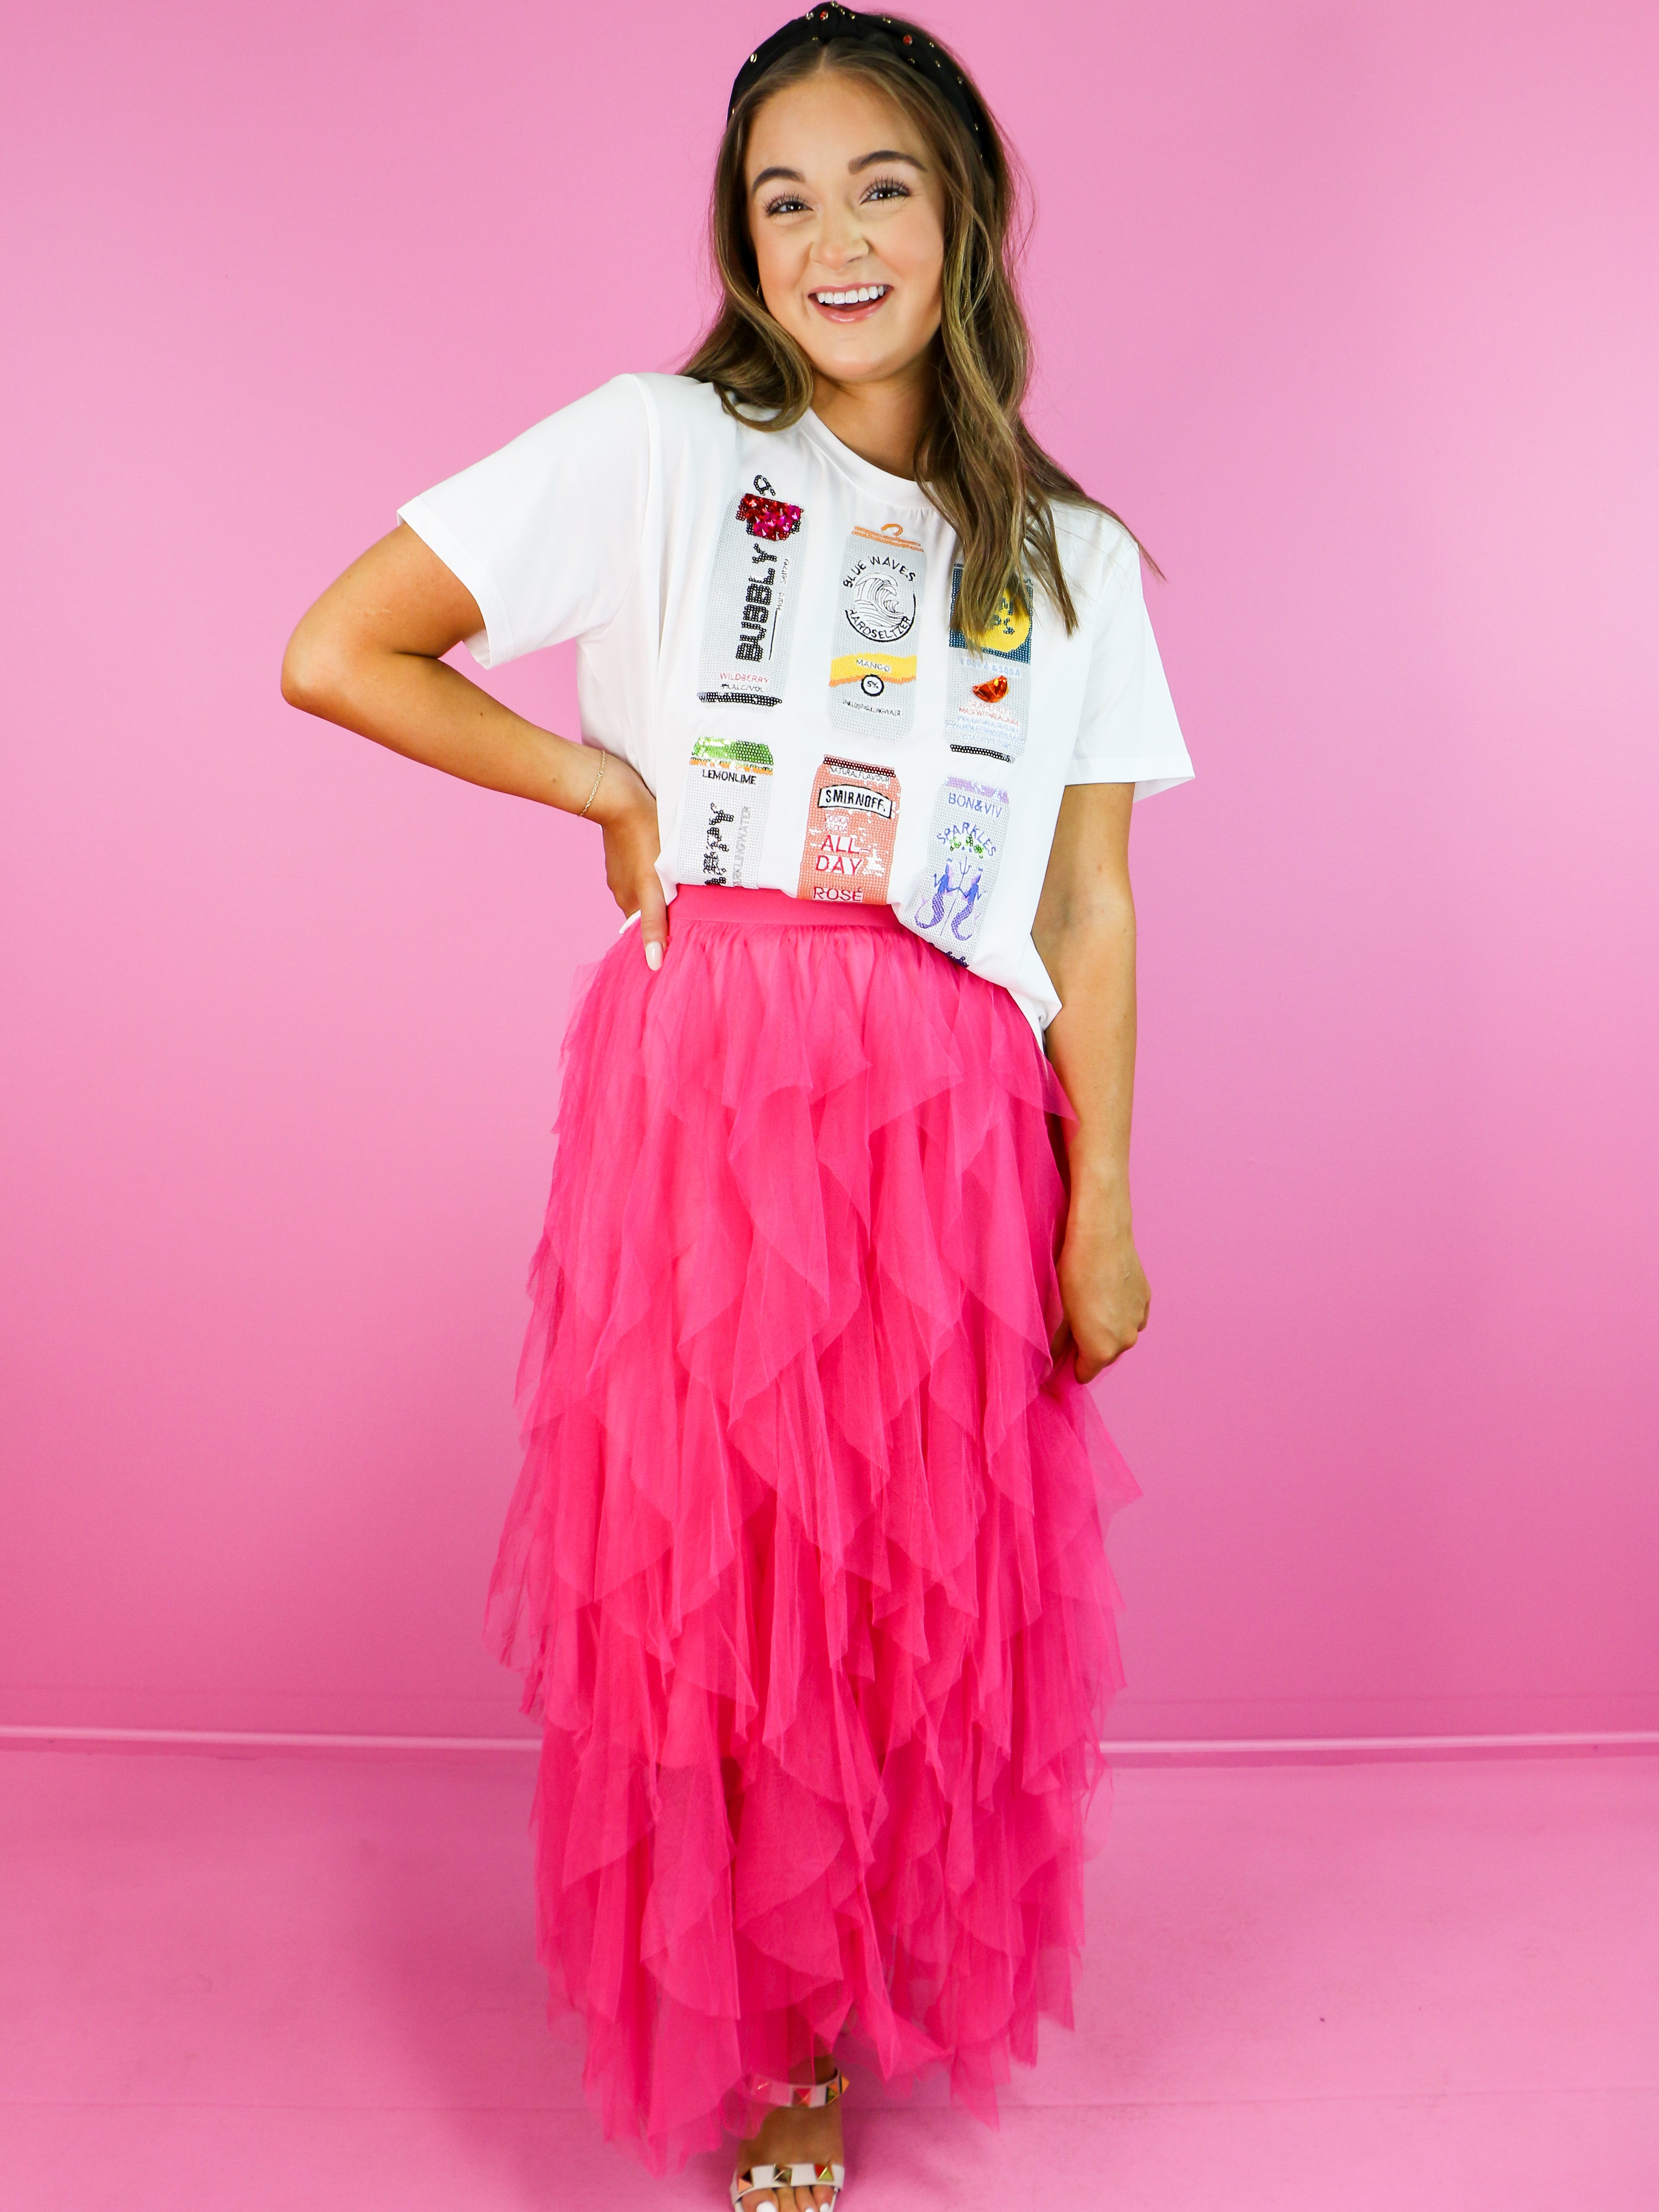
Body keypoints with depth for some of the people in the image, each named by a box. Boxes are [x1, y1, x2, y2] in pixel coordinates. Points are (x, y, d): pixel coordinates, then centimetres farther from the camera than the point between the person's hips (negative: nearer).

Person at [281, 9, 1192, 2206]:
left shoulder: (1070, 561, 11)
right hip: (704, 1090, -2)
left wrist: (1104, 1202, 0)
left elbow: (1090, 911, 7)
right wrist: (620, 797, -1)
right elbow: (333, 655, 0)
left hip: (953, 1121, 2)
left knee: (928, 1588, 7)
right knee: (706, 1574, 5)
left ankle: (865, 2003, 31)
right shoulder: (651, 451, 3)